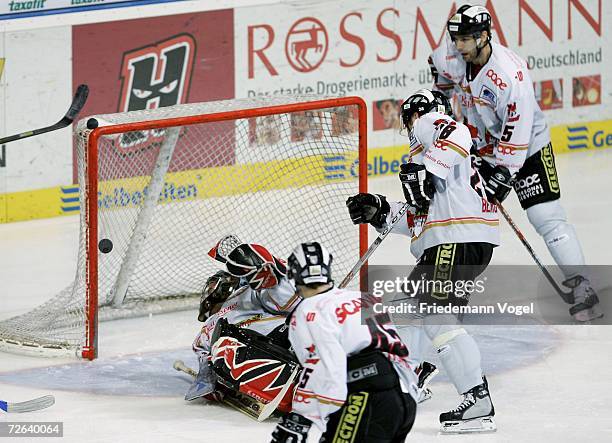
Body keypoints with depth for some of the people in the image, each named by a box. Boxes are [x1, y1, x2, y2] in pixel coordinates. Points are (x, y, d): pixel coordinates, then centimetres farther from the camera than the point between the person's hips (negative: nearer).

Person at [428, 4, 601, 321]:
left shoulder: (510, 73, -32)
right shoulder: (451, 57, -11)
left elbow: (518, 130, -30)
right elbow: (438, 64, 17)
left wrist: (503, 175, -30)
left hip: (526, 147, -6)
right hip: (482, 147, 6)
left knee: (546, 217, -15)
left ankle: (581, 287, -14)